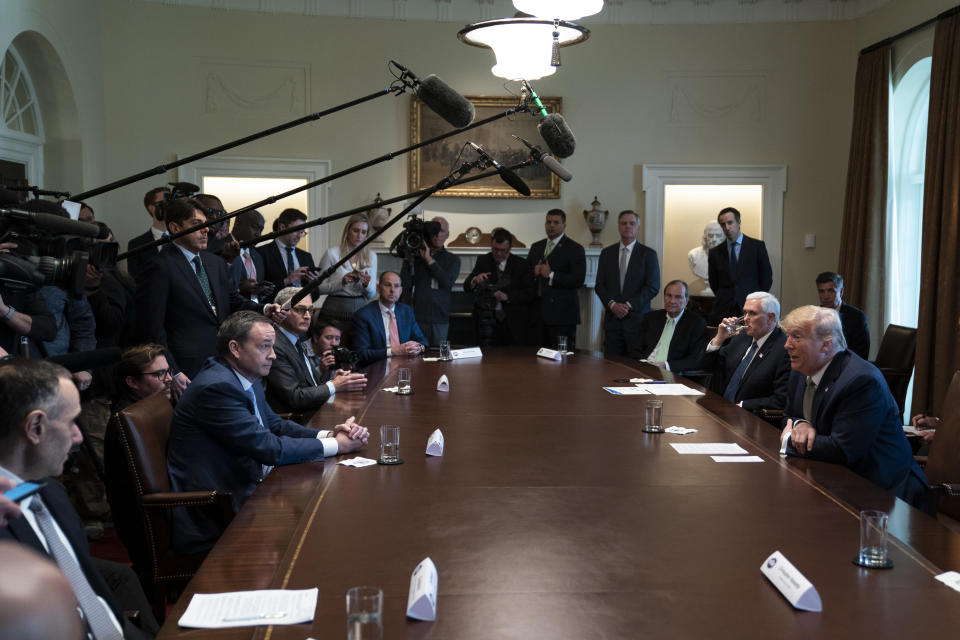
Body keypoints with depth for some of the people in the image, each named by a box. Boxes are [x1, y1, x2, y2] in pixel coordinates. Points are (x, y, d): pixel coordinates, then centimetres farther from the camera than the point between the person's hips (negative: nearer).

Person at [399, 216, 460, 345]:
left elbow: (448, 282, -8)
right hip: (416, 317, 0)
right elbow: (405, 284, 1)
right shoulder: (416, 255, 8)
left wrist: (429, 260, -9)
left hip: (439, 320, 0)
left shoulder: (453, 259, 10)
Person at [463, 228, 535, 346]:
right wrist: (475, 280, -22)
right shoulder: (483, 261, 7)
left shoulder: (522, 264, 1)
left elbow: (531, 293, -4)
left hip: (514, 324, -1)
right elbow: (466, 287, 1)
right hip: (488, 320, 1)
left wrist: (507, 296, -18)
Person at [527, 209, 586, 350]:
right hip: (538, 313, 5)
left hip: (562, 314, -5)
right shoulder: (536, 247, 17)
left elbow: (578, 280, -13)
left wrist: (552, 275, -14)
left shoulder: (575, 249, -2)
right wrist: (534, 272, -4)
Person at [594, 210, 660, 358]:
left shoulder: (648, 254, 3)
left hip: (637, 319, -2)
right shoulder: (607, 253, 12)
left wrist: (629, 305, -11)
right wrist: (612, 304, -8)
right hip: (612, 318, 3)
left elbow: (653, 286, -3)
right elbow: (599, 285, 9)